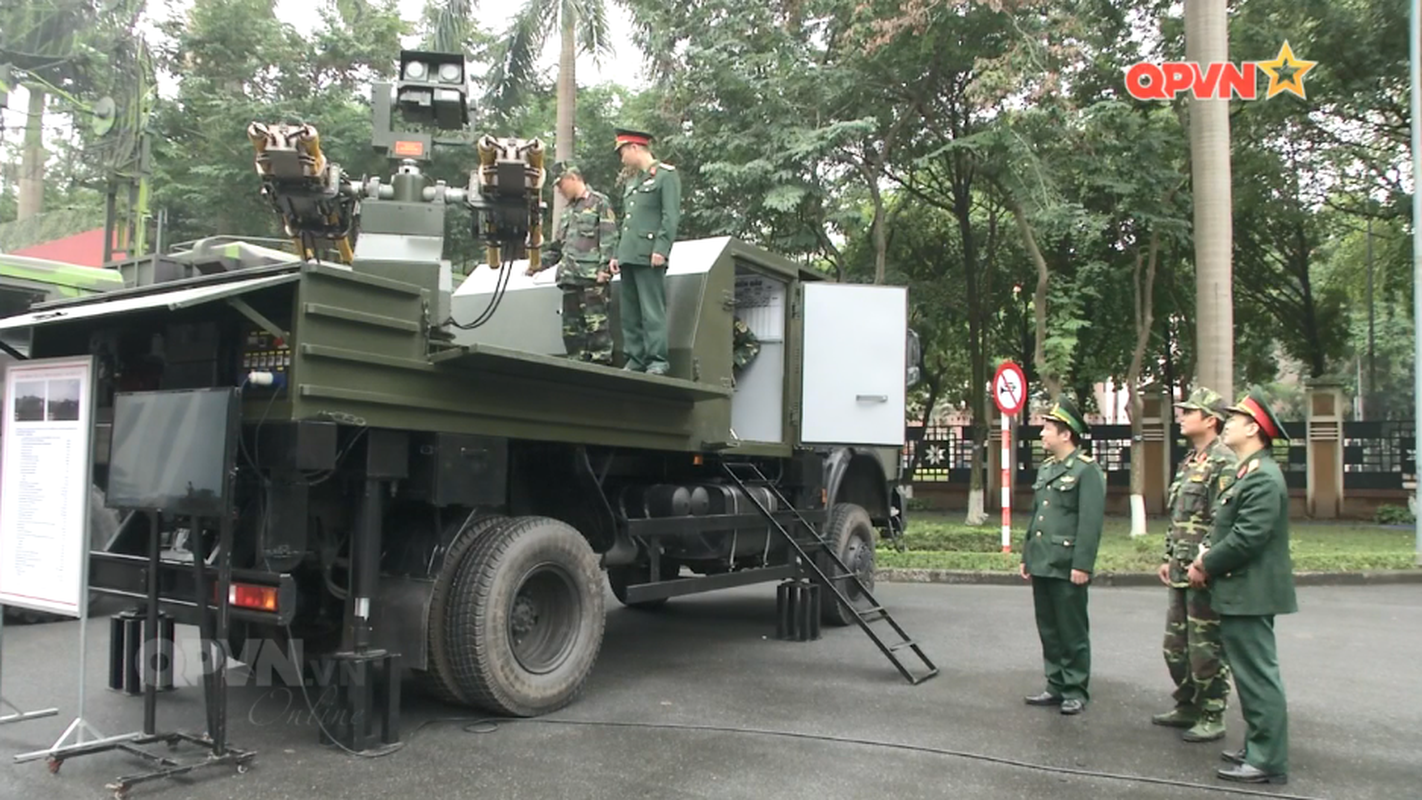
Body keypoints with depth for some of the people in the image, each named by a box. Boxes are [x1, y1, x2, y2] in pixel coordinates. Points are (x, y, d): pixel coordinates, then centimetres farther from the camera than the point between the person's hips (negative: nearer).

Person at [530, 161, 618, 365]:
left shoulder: (599, 202, 1)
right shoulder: (568, 211, 25)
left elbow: (609, 239, -9)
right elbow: (557, 246, 29)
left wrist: (604, 268, -17)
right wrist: (540, 264, 20)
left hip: (593, 278, -8)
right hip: (570, 278, 8)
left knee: (596, 324, -11)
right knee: (571, 326, 7)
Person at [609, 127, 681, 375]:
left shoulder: (666, 174, 0)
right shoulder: (632, 181, 25)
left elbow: (671, 215, -10)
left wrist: (661, 249, -18)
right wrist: (617, 253, 16)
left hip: (649, 256, -8)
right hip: (629, 256, 8)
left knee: (652, 311, -9)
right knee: (630, 313, 7)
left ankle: (657, 361, -6)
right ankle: (635, 359, 11)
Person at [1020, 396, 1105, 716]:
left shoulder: (1087, 470, -9)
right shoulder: (1046, 468, 16)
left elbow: (1091, 521, -15)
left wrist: (1082, 565, -19)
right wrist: (1027, 556, 18)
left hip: (1066, 568, -8)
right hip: (1041, 565, 8)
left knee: (1072, 632, 2)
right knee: (1048, 630, 13)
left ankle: (1075, 691, 12)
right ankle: (1056, 686, 23)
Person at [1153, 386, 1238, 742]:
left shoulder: (1224, 463, -14)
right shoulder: (1189, 462, 15)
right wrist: (1169, 558, 18)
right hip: (1180, 572, 10)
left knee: (1206, 648, 0)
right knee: (1175, 645, 16)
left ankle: (1211, 718, 11)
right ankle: (1187, 707, 29)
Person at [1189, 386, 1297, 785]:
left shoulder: (1263, 478, -19)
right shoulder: (1249, 474, 15)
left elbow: (1248, 538, -24)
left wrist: (1206, 566, -13)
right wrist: (1207, 554, 2)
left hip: (1250, 595, -11)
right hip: (1244, 593, 11)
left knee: (1259, 677, -4)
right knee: (1252, 675, 17)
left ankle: (1269, 762, 3)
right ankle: (1258, 748, 27)